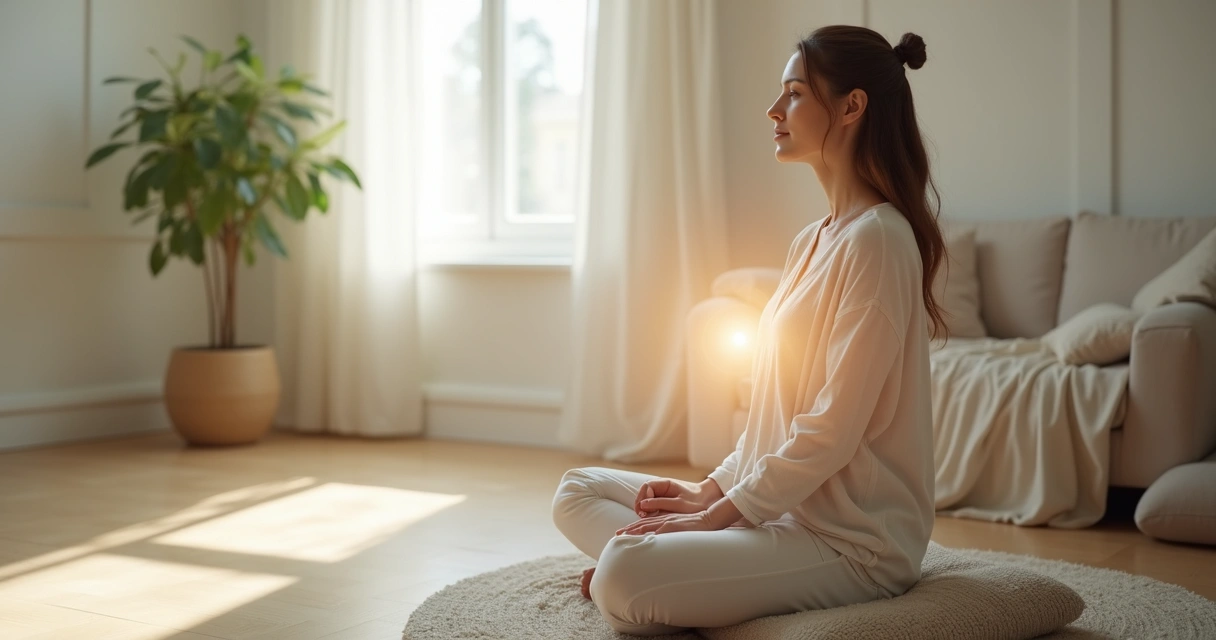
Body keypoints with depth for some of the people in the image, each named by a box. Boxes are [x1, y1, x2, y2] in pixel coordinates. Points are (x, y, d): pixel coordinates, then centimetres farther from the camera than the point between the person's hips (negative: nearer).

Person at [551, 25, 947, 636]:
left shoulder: (877, 239, -17)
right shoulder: (812, 240, 13)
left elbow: (833, 430, -20)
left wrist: (719, 513, -15)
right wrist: (711, 489, 5)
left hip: (851, 540, -10)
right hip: (782, 504, 10)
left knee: (623, 579, -30)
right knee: (578, 492, 12)